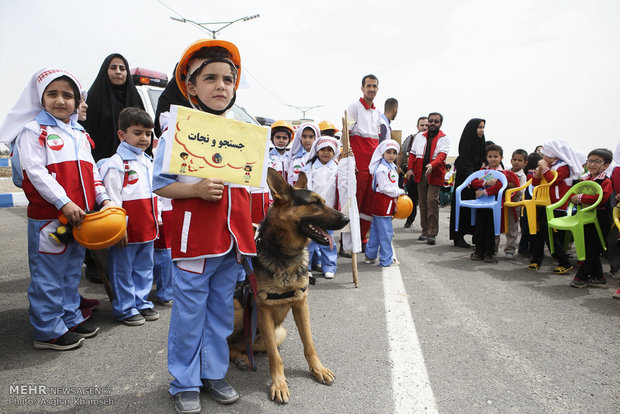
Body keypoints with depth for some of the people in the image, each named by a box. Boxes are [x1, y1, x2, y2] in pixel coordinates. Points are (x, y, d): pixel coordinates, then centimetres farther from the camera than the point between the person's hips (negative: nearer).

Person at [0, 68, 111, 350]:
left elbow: (91, 169, 17)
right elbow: (35, 171, -15)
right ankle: (48, 330, 14)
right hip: (48, 216, -7)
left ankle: (71, 316, 32)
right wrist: (64, 203, -23)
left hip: (80, 216, 7)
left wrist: (103, 198, 3)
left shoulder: (80, 134, 16)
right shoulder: (33, 130, -5)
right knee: (49, 273, 2)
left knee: (73, 269, 17)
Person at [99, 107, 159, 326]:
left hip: (147, 229, 8)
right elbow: (112, 198, -15)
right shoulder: (115, 164, -12)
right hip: (127, 231, -8)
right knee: (123, 271, 5)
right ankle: (125, 309, 17)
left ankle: (142, 302, 30)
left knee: (144, 268, 17)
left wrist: (156, 218, 20)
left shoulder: (148, 162, 14)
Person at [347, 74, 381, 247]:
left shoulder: (377, 113, 21)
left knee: (369, 203, 8)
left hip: (374, 164, 7)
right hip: (358, 164, -7)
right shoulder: (354, 107, 0)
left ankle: (362, 239, 17)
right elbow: (346, 134, -8)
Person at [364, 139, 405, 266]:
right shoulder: (382, 169, -17)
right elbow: (385, 188, -20)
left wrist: (397, 192, 9)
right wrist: (400, 192, -9)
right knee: (386, 232, -4)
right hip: (383, 202, -11)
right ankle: (386, 260, 3)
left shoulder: (391, 166, 16)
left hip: (388, 202, 11)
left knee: (376, 230, 16)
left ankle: (370, 256, 25)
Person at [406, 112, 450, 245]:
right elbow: (412, 153, 15)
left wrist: (432, 165, -30)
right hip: (420, 173, 4)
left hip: (435, 174, -4)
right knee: (423, 202, 7)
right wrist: (410, 168, 1)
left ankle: (432, 233, -8)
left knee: (432, 201, -13)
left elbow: (442, 155, -12)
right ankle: (425, 231, 16)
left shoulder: (444, 138, 3)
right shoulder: (420, 136, 15)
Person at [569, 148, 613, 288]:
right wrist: (582, 202, -14)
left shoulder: (606, 182, -11)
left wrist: (580, 197, -19)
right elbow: (572, 196, 7)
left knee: (592, 249, -2)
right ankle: (598, 277, 25)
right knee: (590, 248, 13)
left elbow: (600, 199, -26)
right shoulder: (584, 179, 11)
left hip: (600, 220, -7)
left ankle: (581, 277, 5)